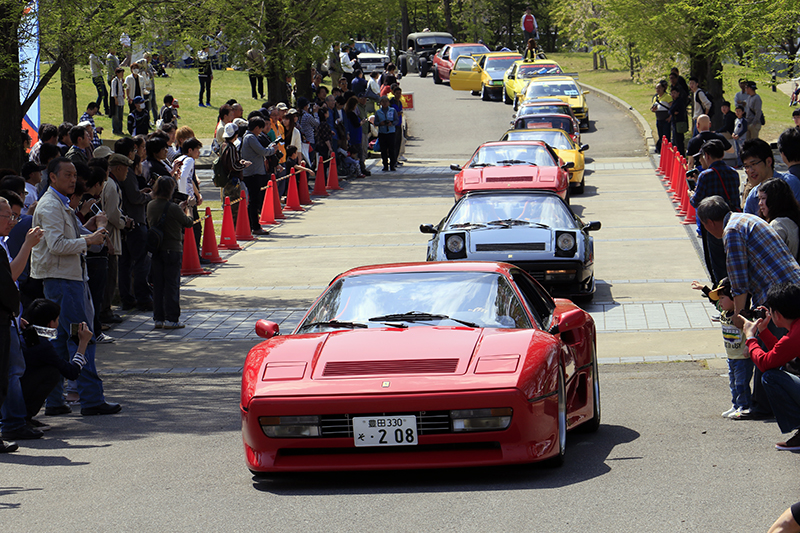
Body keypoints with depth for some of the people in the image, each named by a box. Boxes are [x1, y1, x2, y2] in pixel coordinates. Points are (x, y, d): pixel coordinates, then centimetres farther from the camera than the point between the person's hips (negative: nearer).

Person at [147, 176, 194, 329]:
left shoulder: (151, 206, 1)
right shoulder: (173, 208, -17)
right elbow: (188, 222, -6)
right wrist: (187, 212, 18)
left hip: (155, 251, 6)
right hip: (172, 250, -6)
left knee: (158, 285, 11)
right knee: (172, 285, 0)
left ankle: (158, 318, 13)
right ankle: (171, 319, 0)